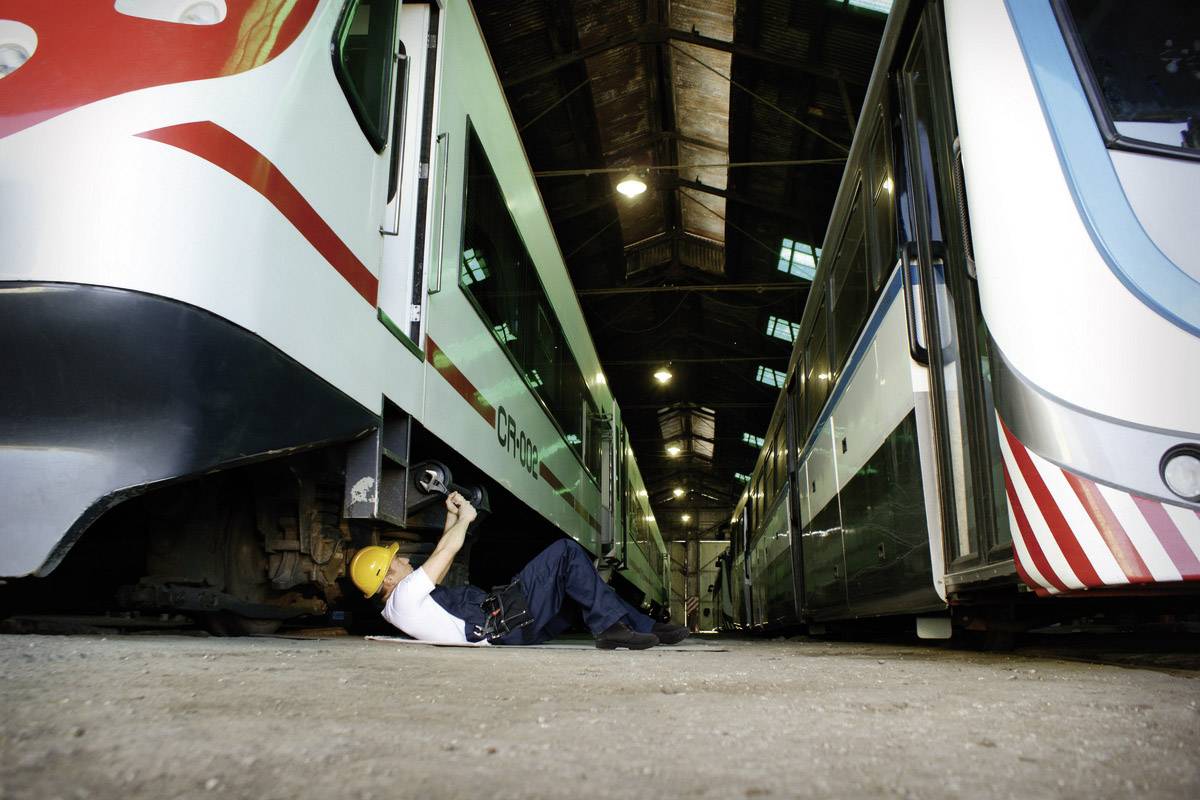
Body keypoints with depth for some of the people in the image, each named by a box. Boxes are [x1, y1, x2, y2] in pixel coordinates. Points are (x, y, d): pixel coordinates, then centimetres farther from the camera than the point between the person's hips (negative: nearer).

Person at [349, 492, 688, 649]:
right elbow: (447, 551, -13)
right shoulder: (404, 597, -10)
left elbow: (440, 560, 31)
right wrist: (465, 518, 5)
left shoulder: (399, 606, 22)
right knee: (565, 552, -13)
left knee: (578, 588, 13)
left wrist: (452, 518, 26)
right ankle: (610, 627, -15)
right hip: (504, 624, -11)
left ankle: (646, 626, 9)